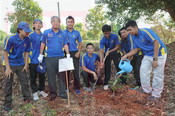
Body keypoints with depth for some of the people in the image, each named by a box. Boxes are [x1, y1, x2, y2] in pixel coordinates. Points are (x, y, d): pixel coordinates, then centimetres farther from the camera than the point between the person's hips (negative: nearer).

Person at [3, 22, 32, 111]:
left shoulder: (27, 40, -6)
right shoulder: (10, 38, -19)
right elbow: (5, 53, -16)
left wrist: (26, 65, 2)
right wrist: (8, 68, -17)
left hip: (21, 64, 4)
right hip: (10, 64, -4)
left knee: (25, 81, 9)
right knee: (8, 84, 4)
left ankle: (27, 99, 25)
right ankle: (7, 104, 16)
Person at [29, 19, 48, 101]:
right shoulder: (31, 35, -4)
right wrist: (29, 57, -6)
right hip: (33, 60, -3)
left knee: (42, 75, 11)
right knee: (33, 77, 5)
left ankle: (41, 90, 28)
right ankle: (35, 92, 19)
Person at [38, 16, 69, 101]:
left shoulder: (63, 34, 7)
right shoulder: (46, 32, 5)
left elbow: (65, 45, 8)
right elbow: (43, 44, 9)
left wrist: (68, 54, -4)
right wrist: (41, 55, 7)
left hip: (60, 57, 1)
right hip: (49, 58, -1)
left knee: (62, 76, 4)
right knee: (51, 76, 5)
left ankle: (62, 93, 15)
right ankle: (53, 93, 19)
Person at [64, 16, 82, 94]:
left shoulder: (77, 33, 5)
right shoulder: (63, 32, 3)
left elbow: (80, 43, 9)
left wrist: (78, 52, -4)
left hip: (75, 53, 0)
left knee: (76, 70, -1)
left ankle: (77, 88, 8)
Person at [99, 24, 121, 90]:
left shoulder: (115, 36, -20)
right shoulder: (102, 40, -18)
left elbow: (118, 47, -15)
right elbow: (101, 51, -24)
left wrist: (109, 51, -25)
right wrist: (101, 61, -37)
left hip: (115, 53, -1)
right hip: (107, 55, 1)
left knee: (119, 67, 2)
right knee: (107, 69, 1)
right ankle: (106, 84, 10)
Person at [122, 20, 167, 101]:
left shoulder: (146, 32, -25)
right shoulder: (134, 37, 0)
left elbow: (156, 43, -26)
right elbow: (136, 49, 7)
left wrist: (155, 59, -26)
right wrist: (126, 55, -9)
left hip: (158, 54, -8)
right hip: (148, 55, 8)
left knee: (157, 75, -1)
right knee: (143, 71, 9)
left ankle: (156, 94, 13)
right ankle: (147, 89, 26)